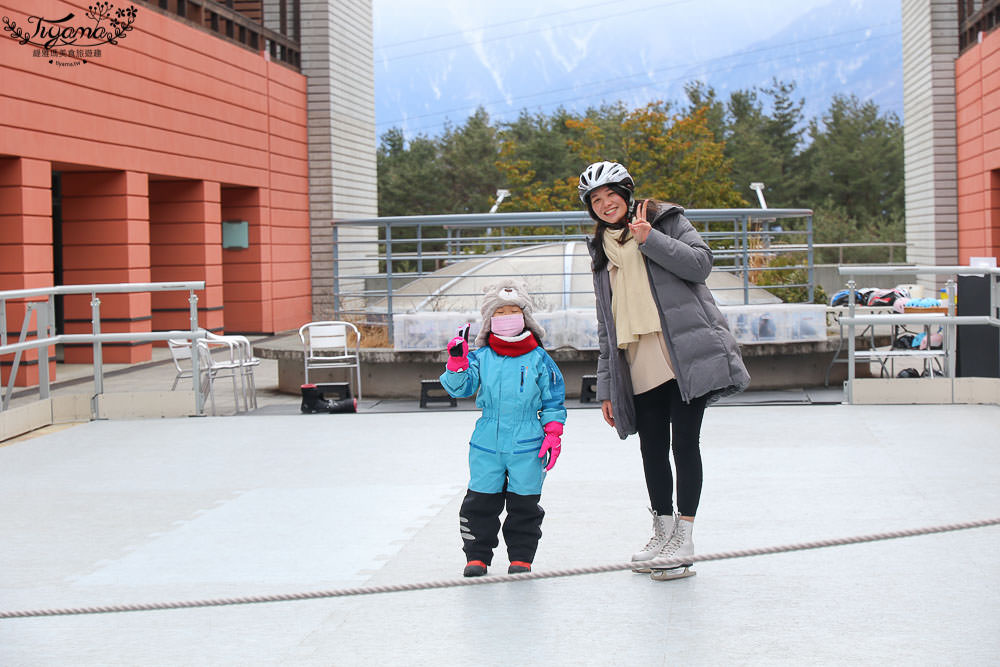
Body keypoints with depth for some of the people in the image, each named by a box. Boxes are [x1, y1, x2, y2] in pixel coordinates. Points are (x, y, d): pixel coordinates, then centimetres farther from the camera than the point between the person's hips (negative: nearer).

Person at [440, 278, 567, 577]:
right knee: (481, 503, 4)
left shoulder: (539, 359, 1)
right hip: (487, 445, 1)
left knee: (524, 504, 6)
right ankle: (477, 556, 16)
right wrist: (457, 363, -19)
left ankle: (521, 557, 18)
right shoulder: (481, 357, 4)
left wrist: (553, 435, -2)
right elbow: (460, 387, -2)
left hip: (526, 446, -1)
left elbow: (553, 401, 5)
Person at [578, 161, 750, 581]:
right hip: (639, 368, 5)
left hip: (685, 354, -5)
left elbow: (700, 263, -7)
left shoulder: (666, 220, 8)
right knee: (652, 449, 5)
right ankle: (663, 532, 19)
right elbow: (606, 324, 20)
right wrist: (607, 387, 16)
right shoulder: (601, 251, 21)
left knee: (684, 443, -6)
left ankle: (684, 538, 0)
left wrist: (650, 239, -13)